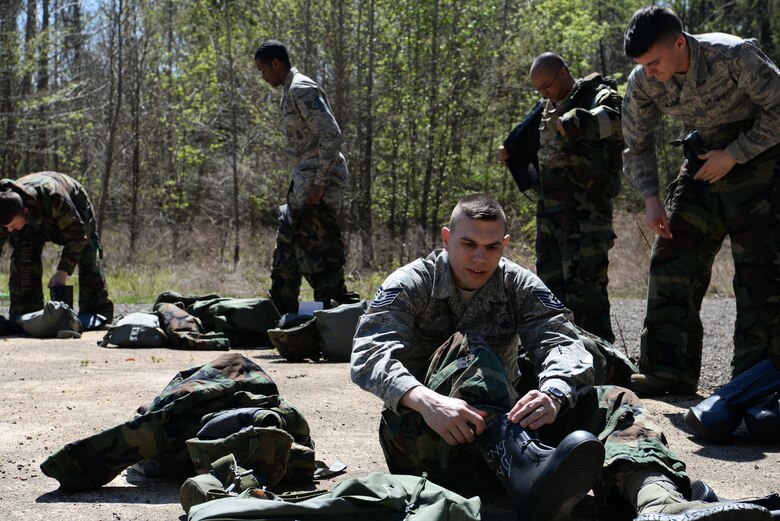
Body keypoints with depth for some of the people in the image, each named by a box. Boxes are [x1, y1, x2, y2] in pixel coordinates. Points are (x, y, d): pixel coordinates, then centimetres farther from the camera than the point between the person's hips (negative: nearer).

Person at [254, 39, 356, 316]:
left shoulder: (302, 90, -14)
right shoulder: (291, 91, 17)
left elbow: (331, 134, -22)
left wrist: (320, 183, -23)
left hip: (318, 179, -11)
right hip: (304, 180, 11)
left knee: (319, 249, -9)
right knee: (288, 242, 16)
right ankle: (282, 310, 25)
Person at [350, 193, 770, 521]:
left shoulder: (519, 286, 6)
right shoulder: (410, 285, -4)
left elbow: (560, 341, -13)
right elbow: (369, 356, -21)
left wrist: (552, 394, -37)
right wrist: (427, 401, -42)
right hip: (424, 434, -4)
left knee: (613, 401, -16)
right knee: (466, 348, -31)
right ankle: (526, 472, -59)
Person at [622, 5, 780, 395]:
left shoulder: (735, 56, -26)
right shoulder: (642, 83, -11)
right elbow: (637, 146, 2)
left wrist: (734, 155, -20)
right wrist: (651, 199, -9)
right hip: (703, 163, 5)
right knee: (672, 258, -4)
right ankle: (668, 371, -2)